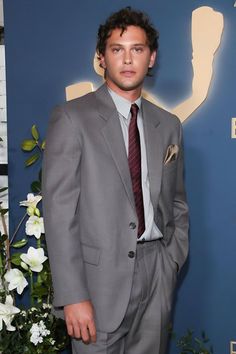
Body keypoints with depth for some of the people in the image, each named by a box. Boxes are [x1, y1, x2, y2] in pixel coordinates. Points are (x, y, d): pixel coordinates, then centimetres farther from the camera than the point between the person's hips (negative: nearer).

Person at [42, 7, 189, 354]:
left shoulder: (168, 125, 9)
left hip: (157, 273, 4)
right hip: (100, 274, -4)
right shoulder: (72, 118, -6)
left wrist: (172, 262, 4)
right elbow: (58, 210, -11)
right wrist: (72, 296, -16)